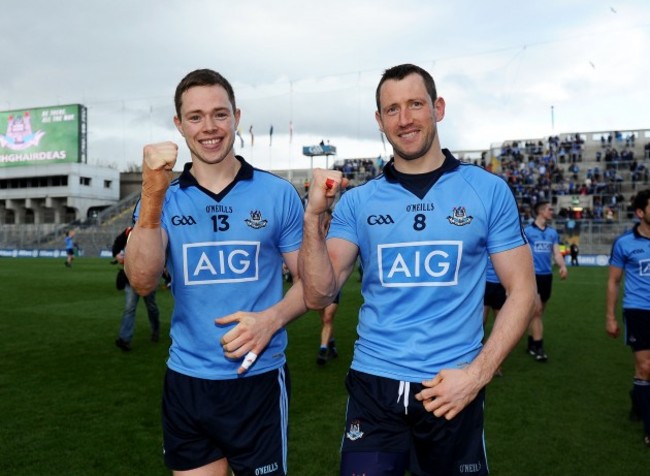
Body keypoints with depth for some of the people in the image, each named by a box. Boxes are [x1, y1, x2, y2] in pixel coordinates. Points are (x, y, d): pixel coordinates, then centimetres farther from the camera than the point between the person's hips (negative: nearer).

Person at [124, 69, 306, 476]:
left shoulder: (279, 194, -4)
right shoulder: (164, 200, 0)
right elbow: (143, 282, -15)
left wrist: (272, 318, -18)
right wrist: (153, 197, -28)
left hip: (258, 378, -1)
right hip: (185, 381, 2)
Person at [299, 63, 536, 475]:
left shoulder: (489, 190, -3)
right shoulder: (357, 201, 0)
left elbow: (521, 291, -1)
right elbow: (319, 296, -4)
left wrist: (477, 373, -11)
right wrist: (315, 216, -17)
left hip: (453, 387, 0)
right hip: (374, 384, 1)